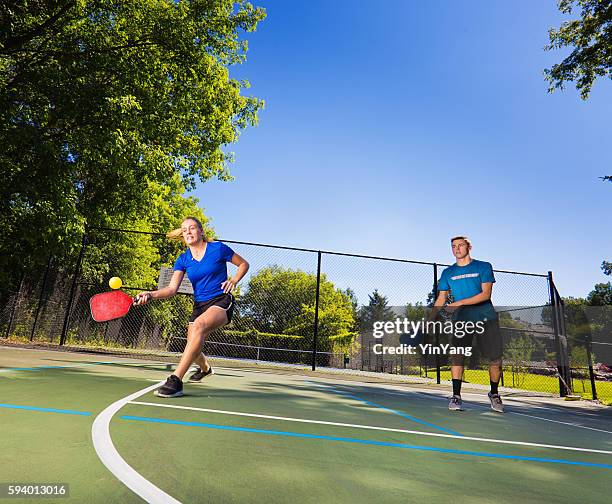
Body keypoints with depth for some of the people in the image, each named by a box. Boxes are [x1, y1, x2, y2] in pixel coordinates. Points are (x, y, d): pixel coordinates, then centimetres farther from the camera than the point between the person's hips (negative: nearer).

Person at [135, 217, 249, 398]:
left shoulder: (218, 248, -5)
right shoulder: (183, 259, 5)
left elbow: (244, 264, 7)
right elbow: (172, 289, -6)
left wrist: (233, 281, -9)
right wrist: (150, 294, -23)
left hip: (221, 301, -5)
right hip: (199, 305, 5)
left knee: (199, 325, -35)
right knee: (193, 350, 6)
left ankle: (176, 380, -33)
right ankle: (205, 368, 45)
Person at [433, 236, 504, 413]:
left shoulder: (484, 267, 2)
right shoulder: (448, 273, 9)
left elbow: (486, 294, -9)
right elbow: (441, 299, 10)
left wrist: (461, 302, -19)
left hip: (486, 318, -1)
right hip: (461, 320, 1)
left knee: (495, 359, 2)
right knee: (457, 355, -13)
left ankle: (494, 394, 26)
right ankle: (456, 396, -3)